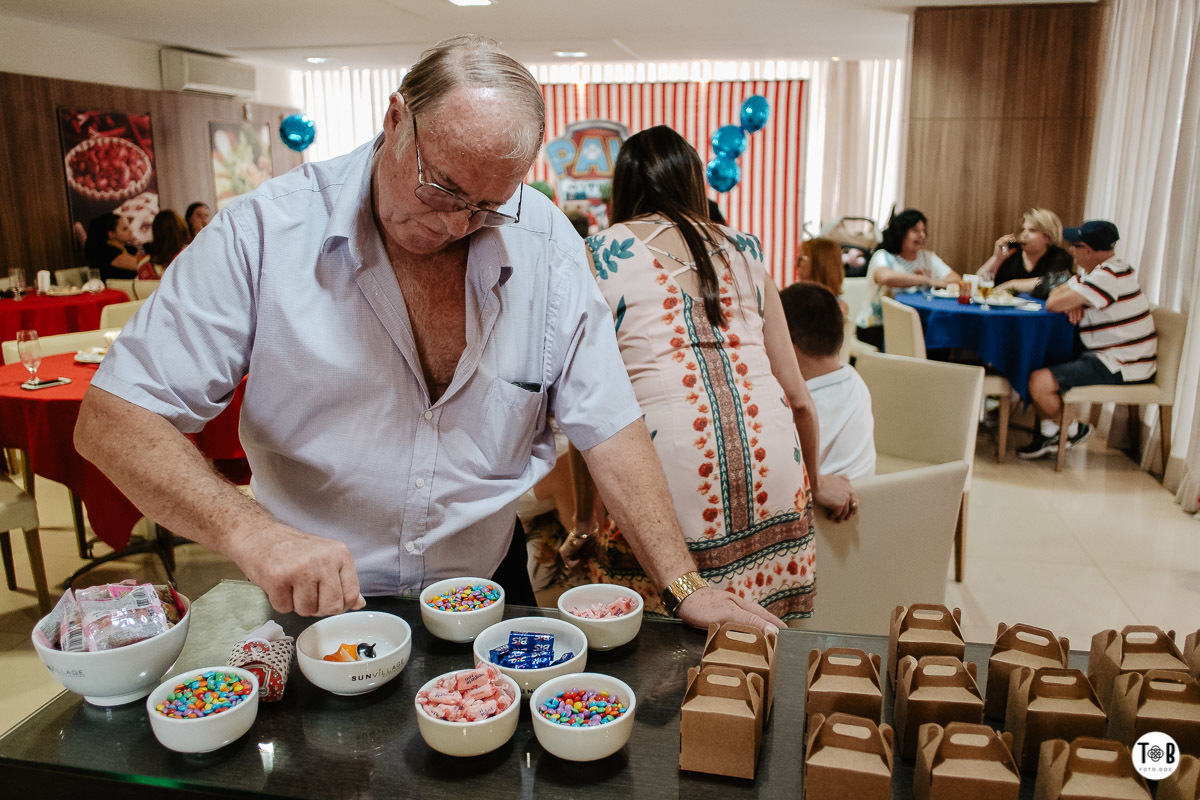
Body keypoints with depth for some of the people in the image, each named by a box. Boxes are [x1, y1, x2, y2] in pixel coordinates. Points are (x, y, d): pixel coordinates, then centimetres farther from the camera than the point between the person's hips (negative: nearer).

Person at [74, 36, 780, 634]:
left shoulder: (545, 241, -14)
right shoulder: (267, 231, -20)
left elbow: (608, 426, -12)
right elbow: (113, 417, -20)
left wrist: (686, 586, -18)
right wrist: (251, 531, -36)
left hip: (489, 591, 1)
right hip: (318, 604, 0)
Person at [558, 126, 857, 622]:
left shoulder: (601, 254, 7)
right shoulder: (743, 250, 16)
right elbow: (796, 394, 18)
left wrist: (586, 519, 13)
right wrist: (814, 481, 34)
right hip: (774, 479, 4)